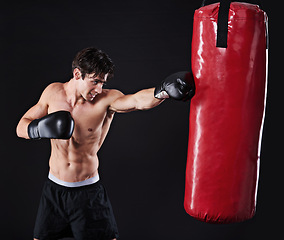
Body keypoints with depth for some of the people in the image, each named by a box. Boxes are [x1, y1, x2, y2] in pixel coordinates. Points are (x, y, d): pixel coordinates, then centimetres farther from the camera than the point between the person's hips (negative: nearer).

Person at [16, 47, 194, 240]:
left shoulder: (106, 99, -16)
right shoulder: (53, 92, -5)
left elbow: (138, 100, -37)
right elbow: (21, 127, 2)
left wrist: (163, 91, -57)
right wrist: (38, 129, -20)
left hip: (88, 192, -3)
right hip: (54, 189, 3)